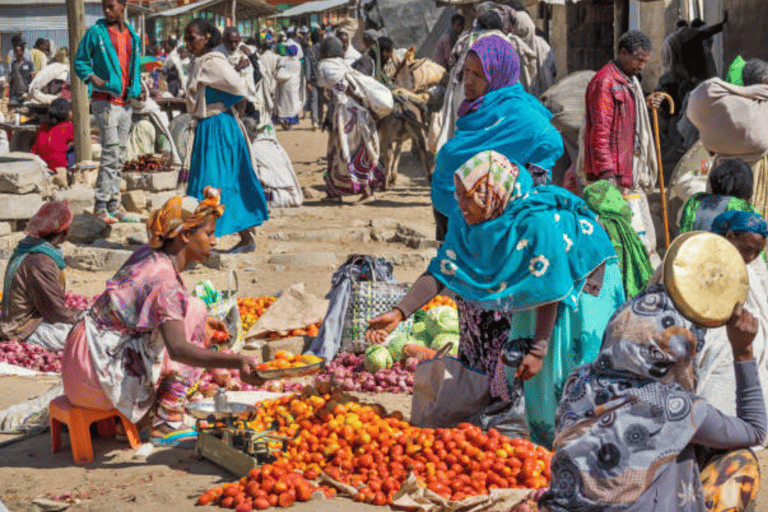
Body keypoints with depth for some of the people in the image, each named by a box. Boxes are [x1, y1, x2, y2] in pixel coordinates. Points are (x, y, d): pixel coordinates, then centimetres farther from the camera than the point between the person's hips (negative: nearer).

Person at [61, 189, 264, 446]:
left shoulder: (149, 255, 8)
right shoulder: (165, 282, -20)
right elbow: (178, 348, -34)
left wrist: (203, 321, 30)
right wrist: (237, 361, -42)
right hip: (98, 372, -9)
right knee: (194, 311, -11)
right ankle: (168, 423, -10)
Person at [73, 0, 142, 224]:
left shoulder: (132, 35, 13)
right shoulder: (95, 33, -4)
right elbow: (79, 62, -1)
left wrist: (136, 86, 8)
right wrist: (95, 79, -17)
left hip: (125, 102, 6)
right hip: (105, 100, -6)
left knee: (119, 157, 9)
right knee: (110, 153, -12)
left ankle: (113, 205, 16)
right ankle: (100, 206, -8)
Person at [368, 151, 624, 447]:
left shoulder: (538, 223, -38)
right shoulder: (467, 221, -16)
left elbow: (549, 292, -33)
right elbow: (441, 270, -15)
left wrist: (538, 350, -31)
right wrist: (399, 313, -24)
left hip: (582, 283, -7)